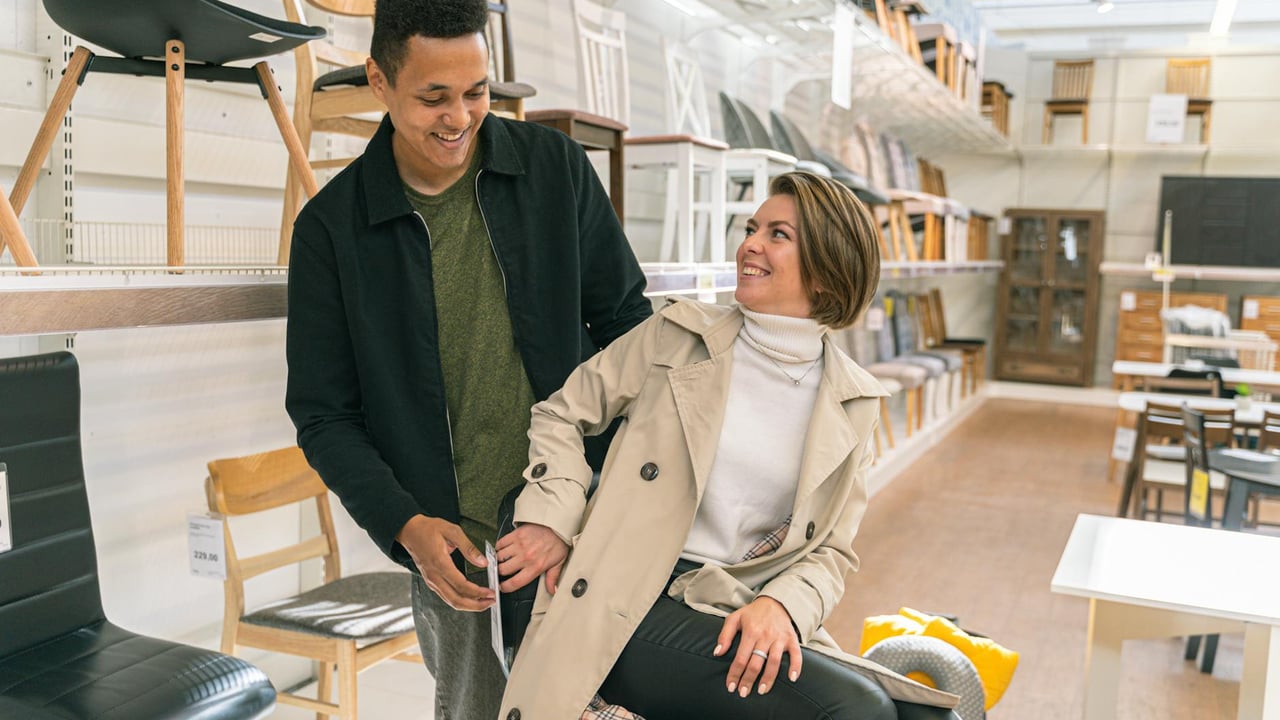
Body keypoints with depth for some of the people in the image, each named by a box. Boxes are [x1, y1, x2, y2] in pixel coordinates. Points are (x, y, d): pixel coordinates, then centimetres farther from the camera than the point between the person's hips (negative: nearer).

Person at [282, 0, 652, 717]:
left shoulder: (557, 167, -1)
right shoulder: (332, 227, -4)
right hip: (459, 550, 0)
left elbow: (625, 317, 6)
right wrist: (405, 524, -14)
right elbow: (324, 414, 0)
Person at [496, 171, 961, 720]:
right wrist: (552, 517, -5)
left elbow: (831, 552, 9)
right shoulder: (678, 334, 4)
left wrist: (782, 605, -12)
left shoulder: (851, 404, 9)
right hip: (636, 607, -3)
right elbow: (562, 413, 12)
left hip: (745, 617, 4)